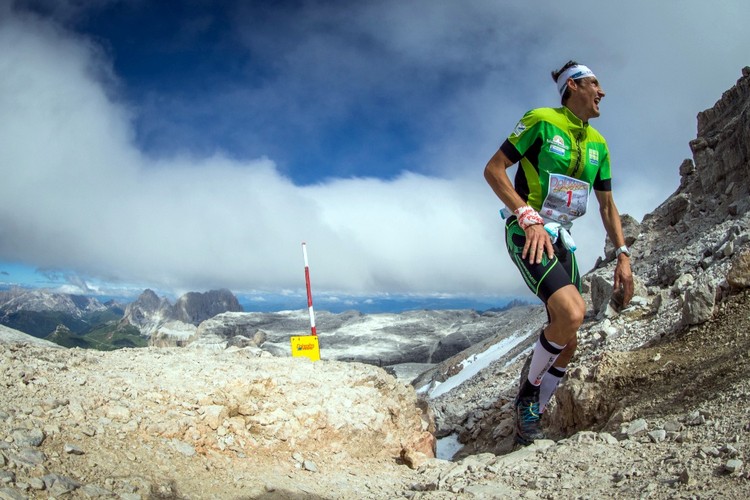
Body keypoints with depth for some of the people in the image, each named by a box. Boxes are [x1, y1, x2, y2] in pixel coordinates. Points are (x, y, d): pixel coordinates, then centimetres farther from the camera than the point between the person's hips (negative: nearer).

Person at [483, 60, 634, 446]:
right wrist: (529, 217, -23)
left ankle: (528, 423, 21)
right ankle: (528, 392, -3)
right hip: (526, 232, -8)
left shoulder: (597, 144, 14)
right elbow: (493, 169, -13)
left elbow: (607, 205, 18)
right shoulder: (541, 121, -7)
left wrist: (623, 255, 7)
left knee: (567, 345, 4)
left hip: (561, 239, 8)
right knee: (572, 313, -30)